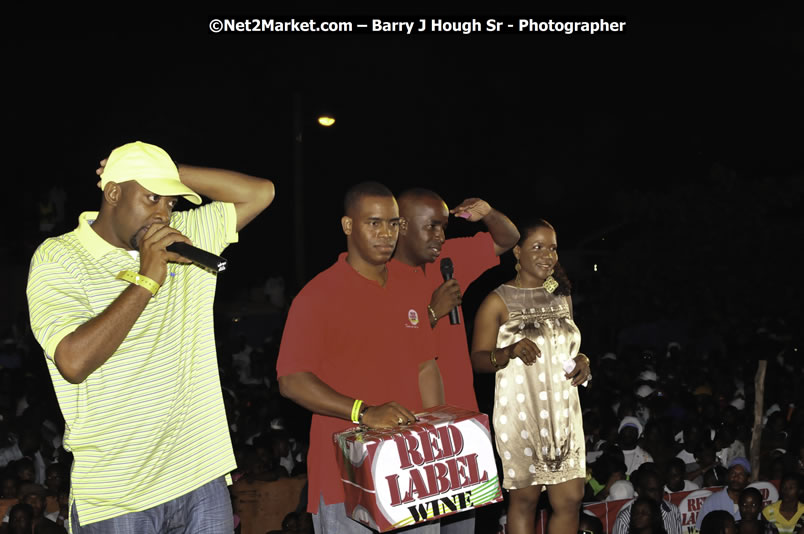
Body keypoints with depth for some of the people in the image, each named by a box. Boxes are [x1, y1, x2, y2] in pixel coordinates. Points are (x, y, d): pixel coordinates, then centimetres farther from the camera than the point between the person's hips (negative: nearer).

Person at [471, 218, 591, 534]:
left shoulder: (561, 296, 13)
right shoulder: (498, 301, -5)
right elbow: (478, 360, -8)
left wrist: (581, 361, 3)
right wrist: (511, 351, -27)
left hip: (563, 411, 5)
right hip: (521, 412, -5)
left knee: (570, 499, 4)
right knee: (524, 499, 2)